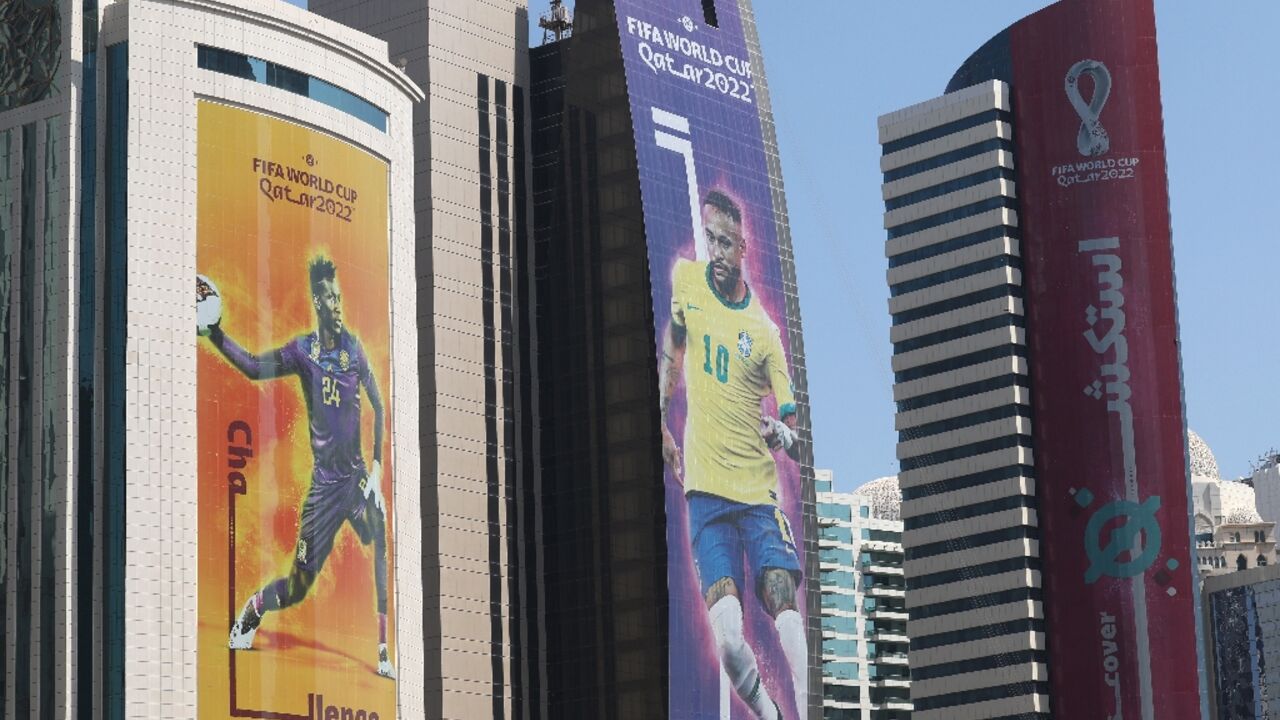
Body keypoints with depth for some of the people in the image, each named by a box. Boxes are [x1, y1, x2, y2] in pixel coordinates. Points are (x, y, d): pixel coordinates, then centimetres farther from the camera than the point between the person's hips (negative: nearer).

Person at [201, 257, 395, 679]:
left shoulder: (353, 348, 3)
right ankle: (252, 610, 32)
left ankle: (385, 651, -15)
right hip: (325, 481, -2)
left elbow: (378, 406, 8)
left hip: (357, 474, 2)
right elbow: (255, 367, -15)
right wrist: (216, 335, -28)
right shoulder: (304, 351, -3)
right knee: (297, 588, -1)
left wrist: (378, 465, 0)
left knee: (382, 545, -22)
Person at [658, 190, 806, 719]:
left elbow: (792, 426, 1)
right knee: (729, 637, -15)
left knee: (784, 604, -20)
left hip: (759, 490, -1)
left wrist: (784, 434, -22)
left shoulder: (764, 331, -1)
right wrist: (660, 427, 14)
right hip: (704, 485, 1)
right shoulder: (685, 280, 5)